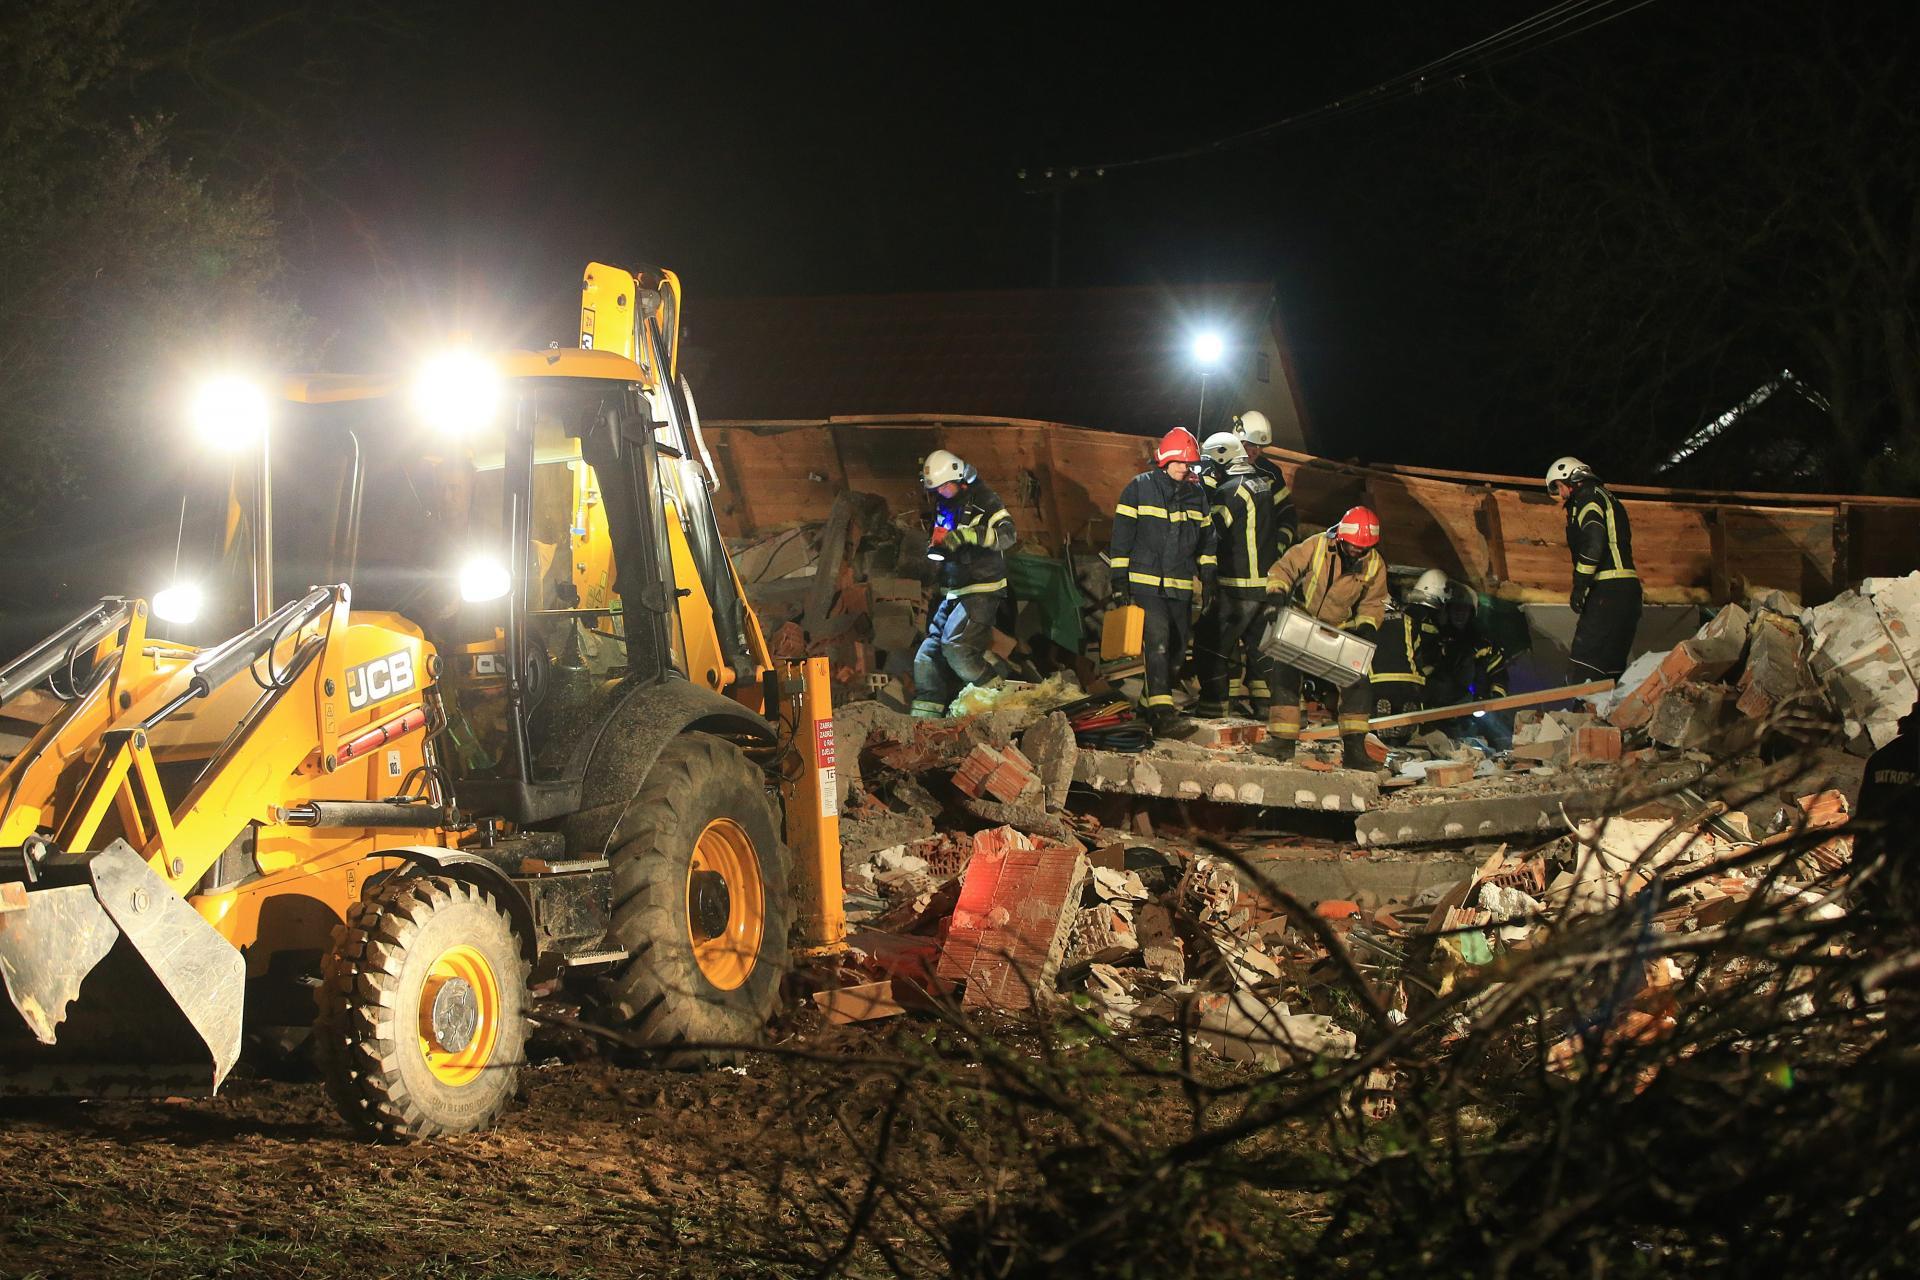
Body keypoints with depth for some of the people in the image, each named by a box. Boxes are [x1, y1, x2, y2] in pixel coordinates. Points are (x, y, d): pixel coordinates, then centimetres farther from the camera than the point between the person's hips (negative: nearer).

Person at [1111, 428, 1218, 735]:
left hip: (1181, 586, 6)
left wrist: (1208, 574, 15)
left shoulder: (1197, 493, 12)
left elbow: (1206, 537, 22)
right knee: (1157, 640, -20)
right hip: (1146, 581, -6)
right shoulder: (1140, 488, -2)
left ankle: (1159, 703, 20)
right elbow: (1122, 534, -2)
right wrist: (1120, 579, -6)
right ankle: (1162, 710, -26)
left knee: (1177, 647, 6)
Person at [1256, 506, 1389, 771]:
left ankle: (1355, 749, -3)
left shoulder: (1375, 566, -10)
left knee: (1357, 680, -8)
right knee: (1285, 672, -10)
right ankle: (1283, 740, -2)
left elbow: (1373, 603, 0)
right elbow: (1284, 569, -13)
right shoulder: (1316, 546, -19)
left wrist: (1367, 625, -19)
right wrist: (1277, 592, -32)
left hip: (1340, 630, 1)